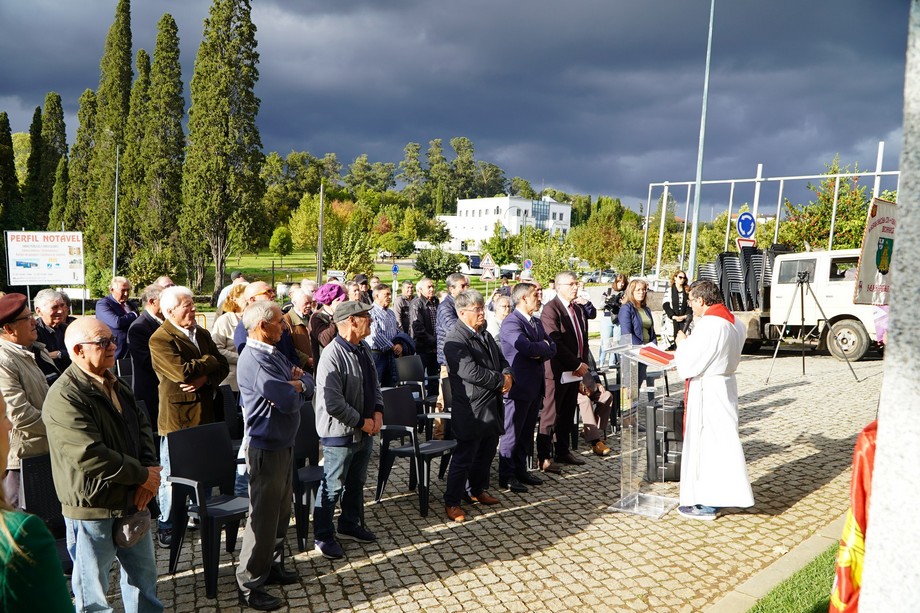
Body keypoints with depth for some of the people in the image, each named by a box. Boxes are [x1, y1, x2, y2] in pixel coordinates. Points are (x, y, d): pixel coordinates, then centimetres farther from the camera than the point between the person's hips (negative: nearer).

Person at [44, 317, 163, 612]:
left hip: (133, 501, 8)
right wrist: (142, 475, -17)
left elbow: (142, 426, 11)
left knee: (144, 576, 22)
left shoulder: (116, 385, 8)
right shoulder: (64, 397, -21)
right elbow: (89, 457, -28)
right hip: (93, 509, -8)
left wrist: (149, 471, -7)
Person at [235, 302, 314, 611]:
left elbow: (308, 385, 6)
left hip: (284, 444, 10)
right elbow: (289, 401, -28)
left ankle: (273, 566, 35)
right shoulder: (255, 360, -22)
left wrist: (297, 384, -15)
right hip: (267, 448, -9)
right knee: (264, 516, 0)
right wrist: (297, 389, -6)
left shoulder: (274, 354, 9)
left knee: (281, 511, 20)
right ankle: (250, 586, 12)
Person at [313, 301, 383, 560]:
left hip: (365, 431, 9)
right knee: (332, 487, 7)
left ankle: (349, 525, 42)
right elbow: (333, 403, -27)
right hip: (340, 433, -8)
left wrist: (378, 412, -2)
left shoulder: (364, 349, 4)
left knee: (356, 483, 23)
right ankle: (323, 536, 24)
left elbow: (374, 384, 14)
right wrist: (362, 422, -18)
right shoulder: (332, 355, -25)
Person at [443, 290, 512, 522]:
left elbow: (501, 360, 19)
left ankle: (478, 490, 38)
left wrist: (508, 376, -4)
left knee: (486, 453, 20)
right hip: (472, 411, -9)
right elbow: (471, 372, -27)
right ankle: (452, 503, 12)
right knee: (463, 457, 0)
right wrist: (500, 380, -15)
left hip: (492, 407, 9)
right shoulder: (455, 340, -18)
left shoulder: (485, 335, 13)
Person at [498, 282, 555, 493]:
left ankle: (520, 471, 26)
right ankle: (506, 477, 8)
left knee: (526, 432, 16)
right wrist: (544, 346, -7)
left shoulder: (537, 323, 16)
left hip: (535, 386, 9)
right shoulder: (511, 323, -15)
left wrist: (540, 353, -11)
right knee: (511, 433, 0)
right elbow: (527, 348, -27)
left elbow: (552, 348, 10)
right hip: (519, 386, -9)